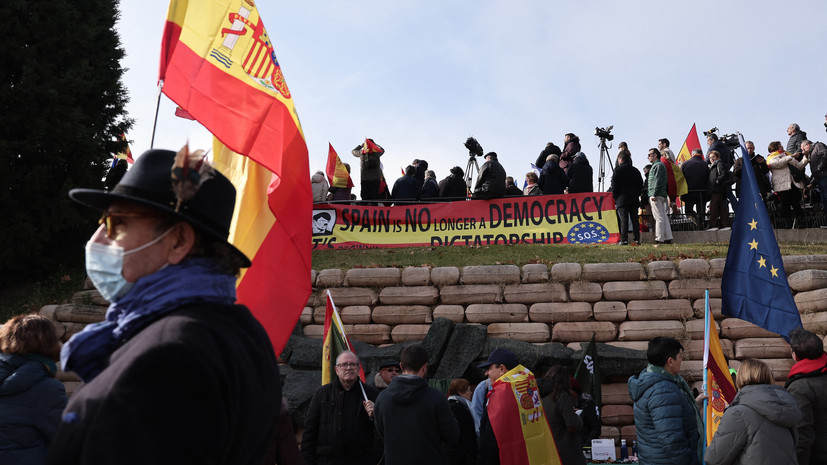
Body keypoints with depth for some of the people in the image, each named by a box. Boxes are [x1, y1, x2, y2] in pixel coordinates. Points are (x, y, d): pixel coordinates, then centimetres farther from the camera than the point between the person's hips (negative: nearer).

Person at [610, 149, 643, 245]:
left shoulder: (618, 170, -5)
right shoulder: (635, 171, 10)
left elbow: (614, 186, -7)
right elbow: (640, 185, 11)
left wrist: (614, 196, 4)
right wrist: (636, 194, 18)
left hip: (622, 198, -4)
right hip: (634, 199, 5)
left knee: (623, 219, -7)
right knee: (635, 218, 6)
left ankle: (624, 240, -11)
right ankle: (637, 239, 5)